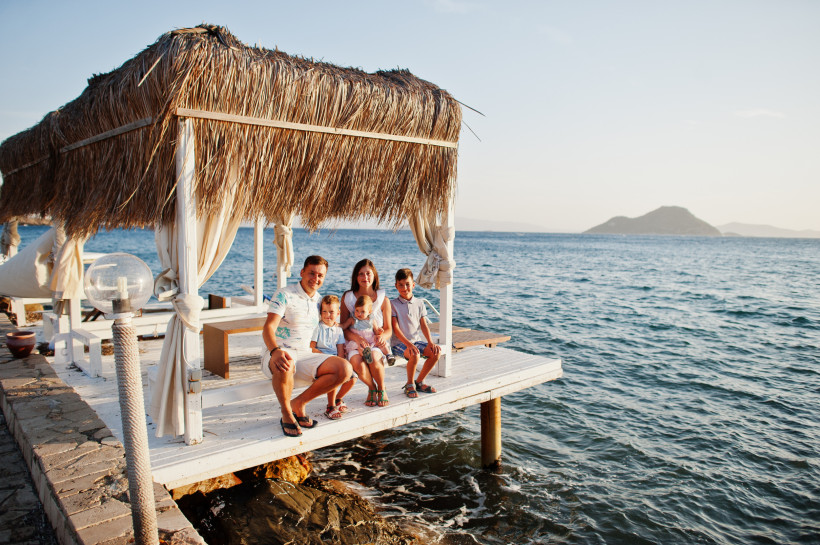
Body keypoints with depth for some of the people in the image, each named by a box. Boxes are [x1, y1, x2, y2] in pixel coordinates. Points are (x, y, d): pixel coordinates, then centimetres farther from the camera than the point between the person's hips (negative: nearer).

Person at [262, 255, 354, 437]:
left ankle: (299, 403, -4)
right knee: (285, 365, -42)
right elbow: (268, 328, -18)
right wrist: (276, 351, -39)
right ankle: (286, 414, -14)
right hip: (277, 354, -5)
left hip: (305, 355, 5)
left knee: (345, 369, -17)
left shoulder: (320, 300, 13)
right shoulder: (285, 295, -6)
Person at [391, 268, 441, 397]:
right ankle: (409, 385, -8)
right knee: (414, 354, -34)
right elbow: (396, 328, -11)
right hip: (399, 343, -5)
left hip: (417, 340, 5)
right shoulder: (393, 304, -4)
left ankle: (419, 382, 1)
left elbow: (424, 325, 6)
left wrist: (430, 342, -11)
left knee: (436, 352, -18)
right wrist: (408, 344, -24)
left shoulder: (419, 303, 10)